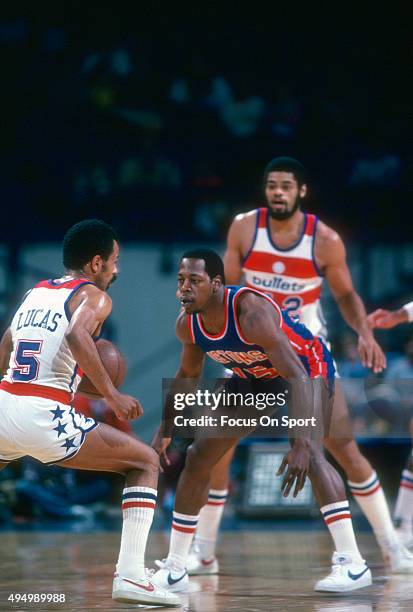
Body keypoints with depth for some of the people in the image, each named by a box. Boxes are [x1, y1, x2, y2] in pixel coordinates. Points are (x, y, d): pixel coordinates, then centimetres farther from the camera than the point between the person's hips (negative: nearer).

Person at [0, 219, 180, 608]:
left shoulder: (35, 293, 22)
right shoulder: (93, 296, 3)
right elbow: (76, 335, -20)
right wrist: (111, 395, -18)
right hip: (44, 418, -6)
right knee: (146, 463, 9)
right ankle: (130, 575, -5)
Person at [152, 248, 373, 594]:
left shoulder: (251, 312, -38)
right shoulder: (187, 325, -16)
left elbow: (298, 378, -43)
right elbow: (188, 375, 7)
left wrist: (301, 444, -53)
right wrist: (165, 432, 8)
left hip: (307, 367, -7)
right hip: (252, 377, 7)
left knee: (309, 454, -32)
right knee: (198, 458, 4)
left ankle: (352, 563, -31)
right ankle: (174, 570, 16)